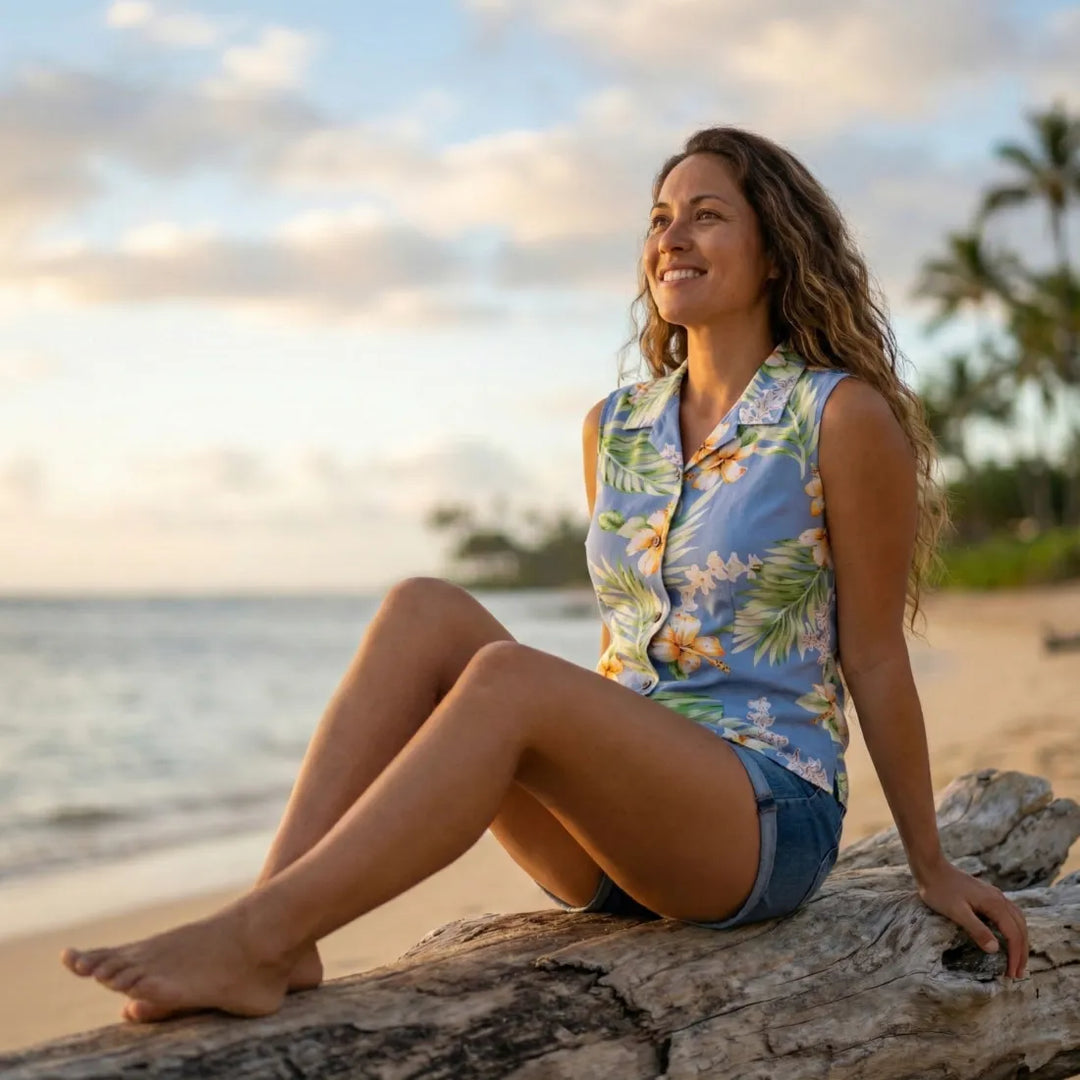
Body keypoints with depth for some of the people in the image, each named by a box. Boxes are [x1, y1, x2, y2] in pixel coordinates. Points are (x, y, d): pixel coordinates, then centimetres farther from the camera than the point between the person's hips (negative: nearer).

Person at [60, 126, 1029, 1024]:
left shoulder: (842, 417, -7)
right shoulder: (614, 430, 11)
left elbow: (873, 659, -2)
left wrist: (933, 869, 5)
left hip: (771, 820, -6)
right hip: (614, 824, 6)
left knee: (508, 677, -31)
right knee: (425, 610, -18)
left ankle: (253, 942, -35)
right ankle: (270, 929, -31)